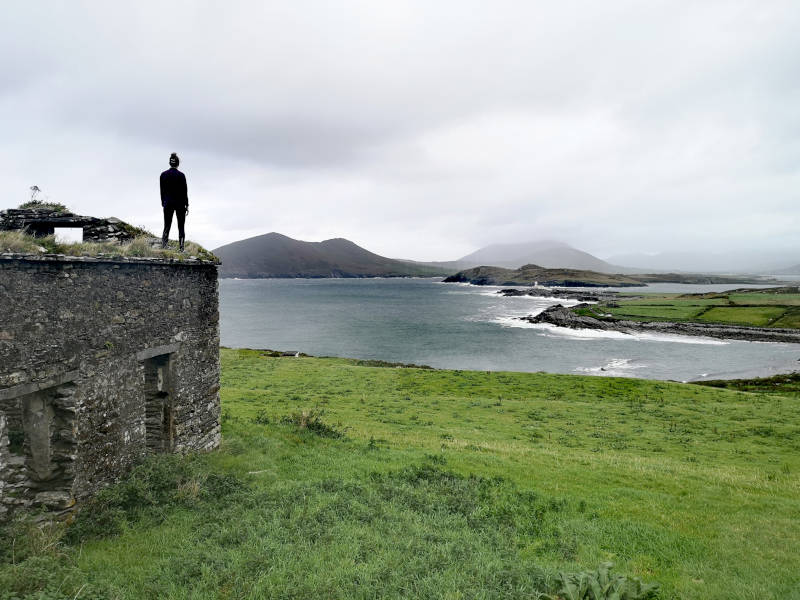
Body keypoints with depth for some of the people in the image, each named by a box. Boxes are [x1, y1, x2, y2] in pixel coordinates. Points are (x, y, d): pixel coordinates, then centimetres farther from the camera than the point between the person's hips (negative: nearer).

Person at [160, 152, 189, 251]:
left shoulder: (163, 174, 2)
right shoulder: (181, 175, -10)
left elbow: (162, 191, 6)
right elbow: (184, 191, -7)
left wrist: (163, 204, 15)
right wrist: (187, 205, 0)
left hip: (168, 203, 3)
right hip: (180, 203, -3)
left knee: (167, 226, 5)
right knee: (181, 227, 4)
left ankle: (163, 248, -4)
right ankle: (181, 249, 1)